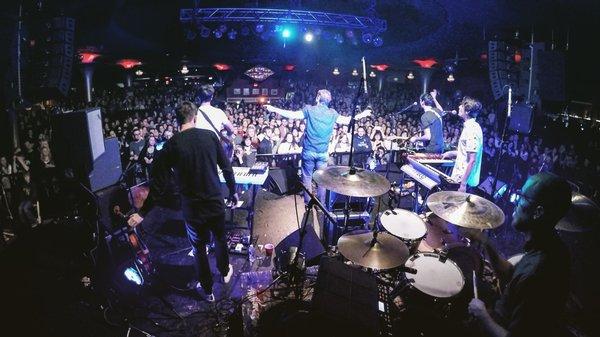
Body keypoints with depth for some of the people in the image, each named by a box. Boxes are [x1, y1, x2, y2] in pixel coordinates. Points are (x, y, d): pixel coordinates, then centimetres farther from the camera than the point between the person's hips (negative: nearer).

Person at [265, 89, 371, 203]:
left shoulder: (309, 109, -8)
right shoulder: (332, 113, -1)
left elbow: (292, 115, -11)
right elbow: (347, 120, 9)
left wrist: (274, 109, -3)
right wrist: (362, 114, 25)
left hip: (308, 151, -2)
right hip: (323, 153, 2)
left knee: (307, 177, 11)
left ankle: (308, 202, 18)